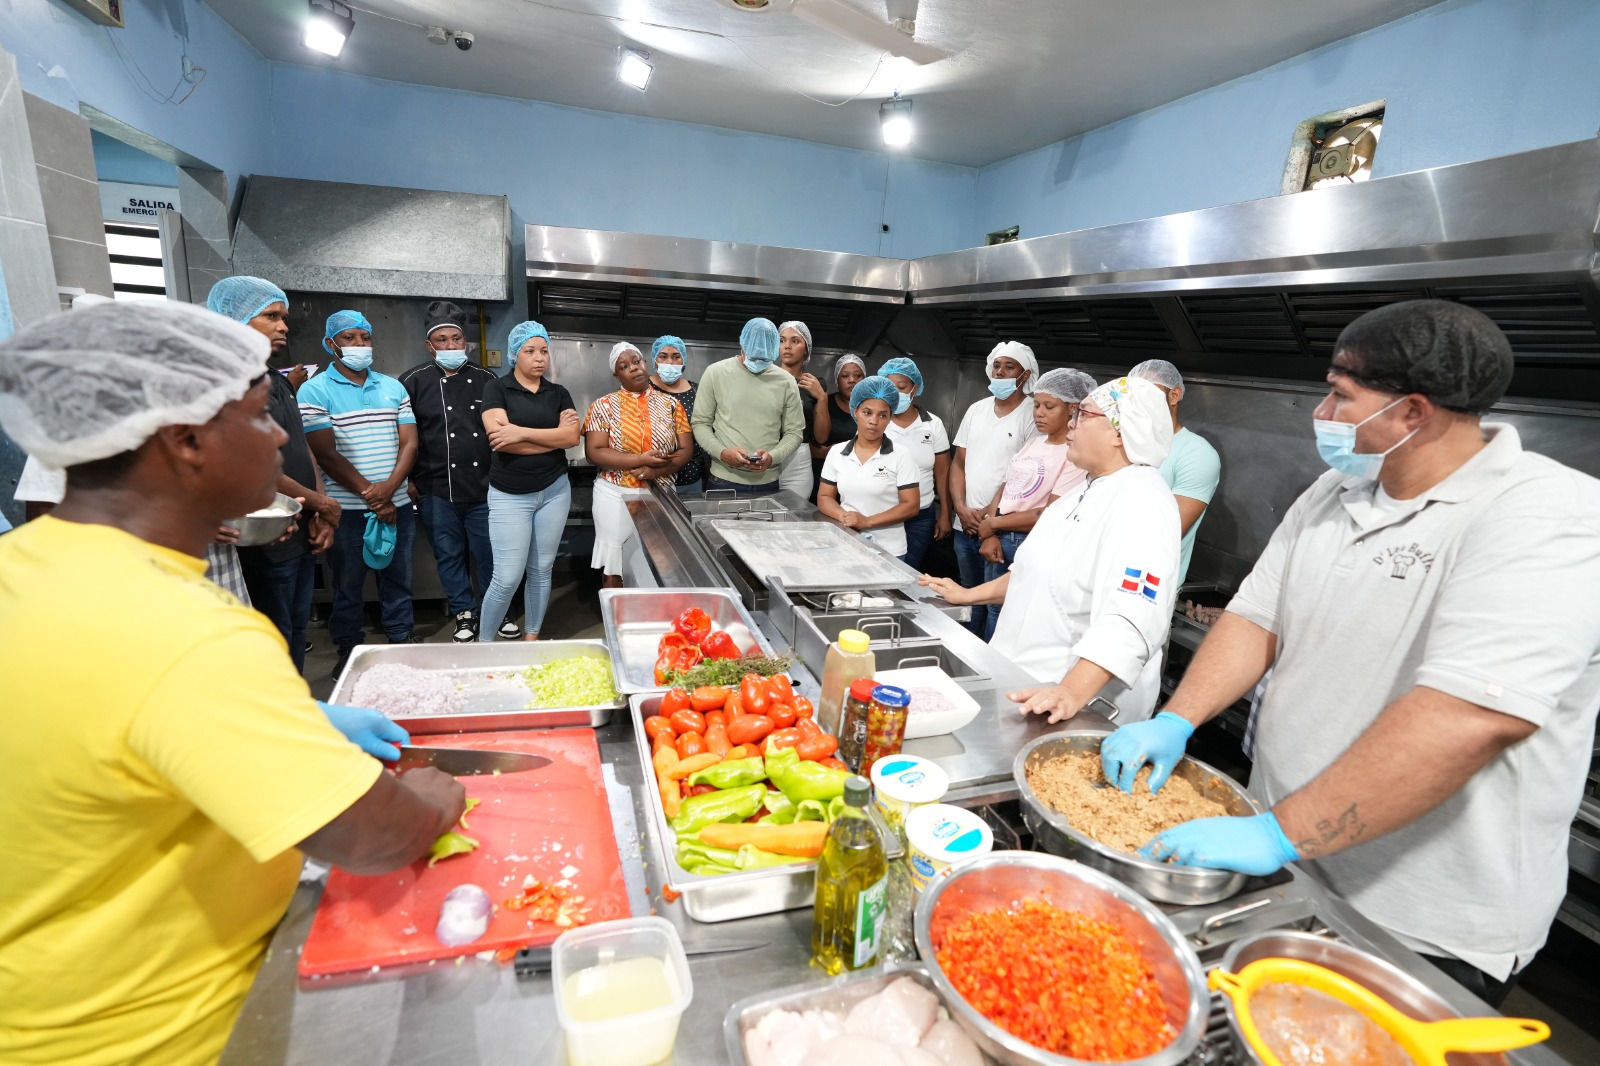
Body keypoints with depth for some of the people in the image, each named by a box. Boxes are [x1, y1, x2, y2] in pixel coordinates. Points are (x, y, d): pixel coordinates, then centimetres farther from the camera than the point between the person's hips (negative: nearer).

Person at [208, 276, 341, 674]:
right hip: (264, 541, -9)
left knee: (297, 630, 19)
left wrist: (319, 515, 3)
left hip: (302, 533, 9)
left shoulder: (280, 382, 14)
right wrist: (322, 504, -10)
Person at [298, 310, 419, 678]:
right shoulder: (315, 390, -3)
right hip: (347, 509, -3)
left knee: (398, 577, 11)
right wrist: (372, 496, -13)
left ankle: (401, 638, 26)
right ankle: (347, 651, 22)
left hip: (396, 504, 3)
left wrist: (389, 487, -13)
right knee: (347, 584, 8)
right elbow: (326, 454, -9)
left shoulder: (393, 387, 10)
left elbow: (409, 442, 4)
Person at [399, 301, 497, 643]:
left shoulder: (485, 379, 7)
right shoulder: (414, 382, 1)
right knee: (449, 555, 10)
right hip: (436, 490, -1)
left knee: (489, 554, 7)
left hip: (484, 487, 1)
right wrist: (408, 482, -2)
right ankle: (463, 614, 24)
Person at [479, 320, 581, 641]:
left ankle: (531, 638, 25)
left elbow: (573, 436, -9)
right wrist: (553, 437, -12)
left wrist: (521, 432, -17)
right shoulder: (496, 388, -2)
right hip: (509, 495, -3)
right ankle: (484, 642, 16)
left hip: (554, 491, 3)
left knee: (541, 571, 11)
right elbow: (500, 439, -16)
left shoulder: (559, 393, 7)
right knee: (507, 578, -5)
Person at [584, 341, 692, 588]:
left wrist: (654, 470, -17)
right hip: (616, 495, -1)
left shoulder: (670, 404, 5)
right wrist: (641, 460, -18)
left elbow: (686, 450, 0)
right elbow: (594, 452, -9)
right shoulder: (604, 406, 0)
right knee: (613, 567, 5)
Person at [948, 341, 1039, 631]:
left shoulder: (1033, 415, -6)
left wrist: (988, 514, -14)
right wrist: (961, 508, -2)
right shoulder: (976, 410, 12)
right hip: (966, 527, 6)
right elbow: (959, 462, 11)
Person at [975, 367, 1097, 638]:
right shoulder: (1032, 444, 11)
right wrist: (989, 535, -7)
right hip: (998, 541, 7)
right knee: (994, 614, 18)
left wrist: (993, 523, -10)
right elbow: (1004, 489, 9)